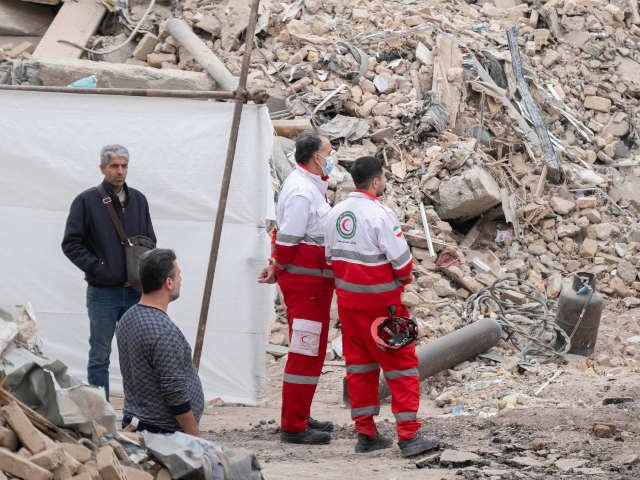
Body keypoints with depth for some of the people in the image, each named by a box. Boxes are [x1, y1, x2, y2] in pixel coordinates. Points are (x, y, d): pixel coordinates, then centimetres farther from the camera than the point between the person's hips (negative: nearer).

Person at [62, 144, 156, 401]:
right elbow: (71, 244, -6)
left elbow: (150, 242, 18)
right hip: (103, 292, -4)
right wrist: (97, 268, -15)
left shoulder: (138, 200, 10)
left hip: (135, 291, 4)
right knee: (100, 357, 2)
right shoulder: (86, 201, -4)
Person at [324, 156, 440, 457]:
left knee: (359, 363, 13)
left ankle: (365, 434, 16)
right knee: (401, 363, 0)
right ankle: (408, 436, -1)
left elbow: (330, 256, 12)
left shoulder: (336, 213, 5)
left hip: (347, 297, 7)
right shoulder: (380, 215, -19)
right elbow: (401, 259, -17)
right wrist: (405, 278, 3)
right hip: (379, 301, -7)